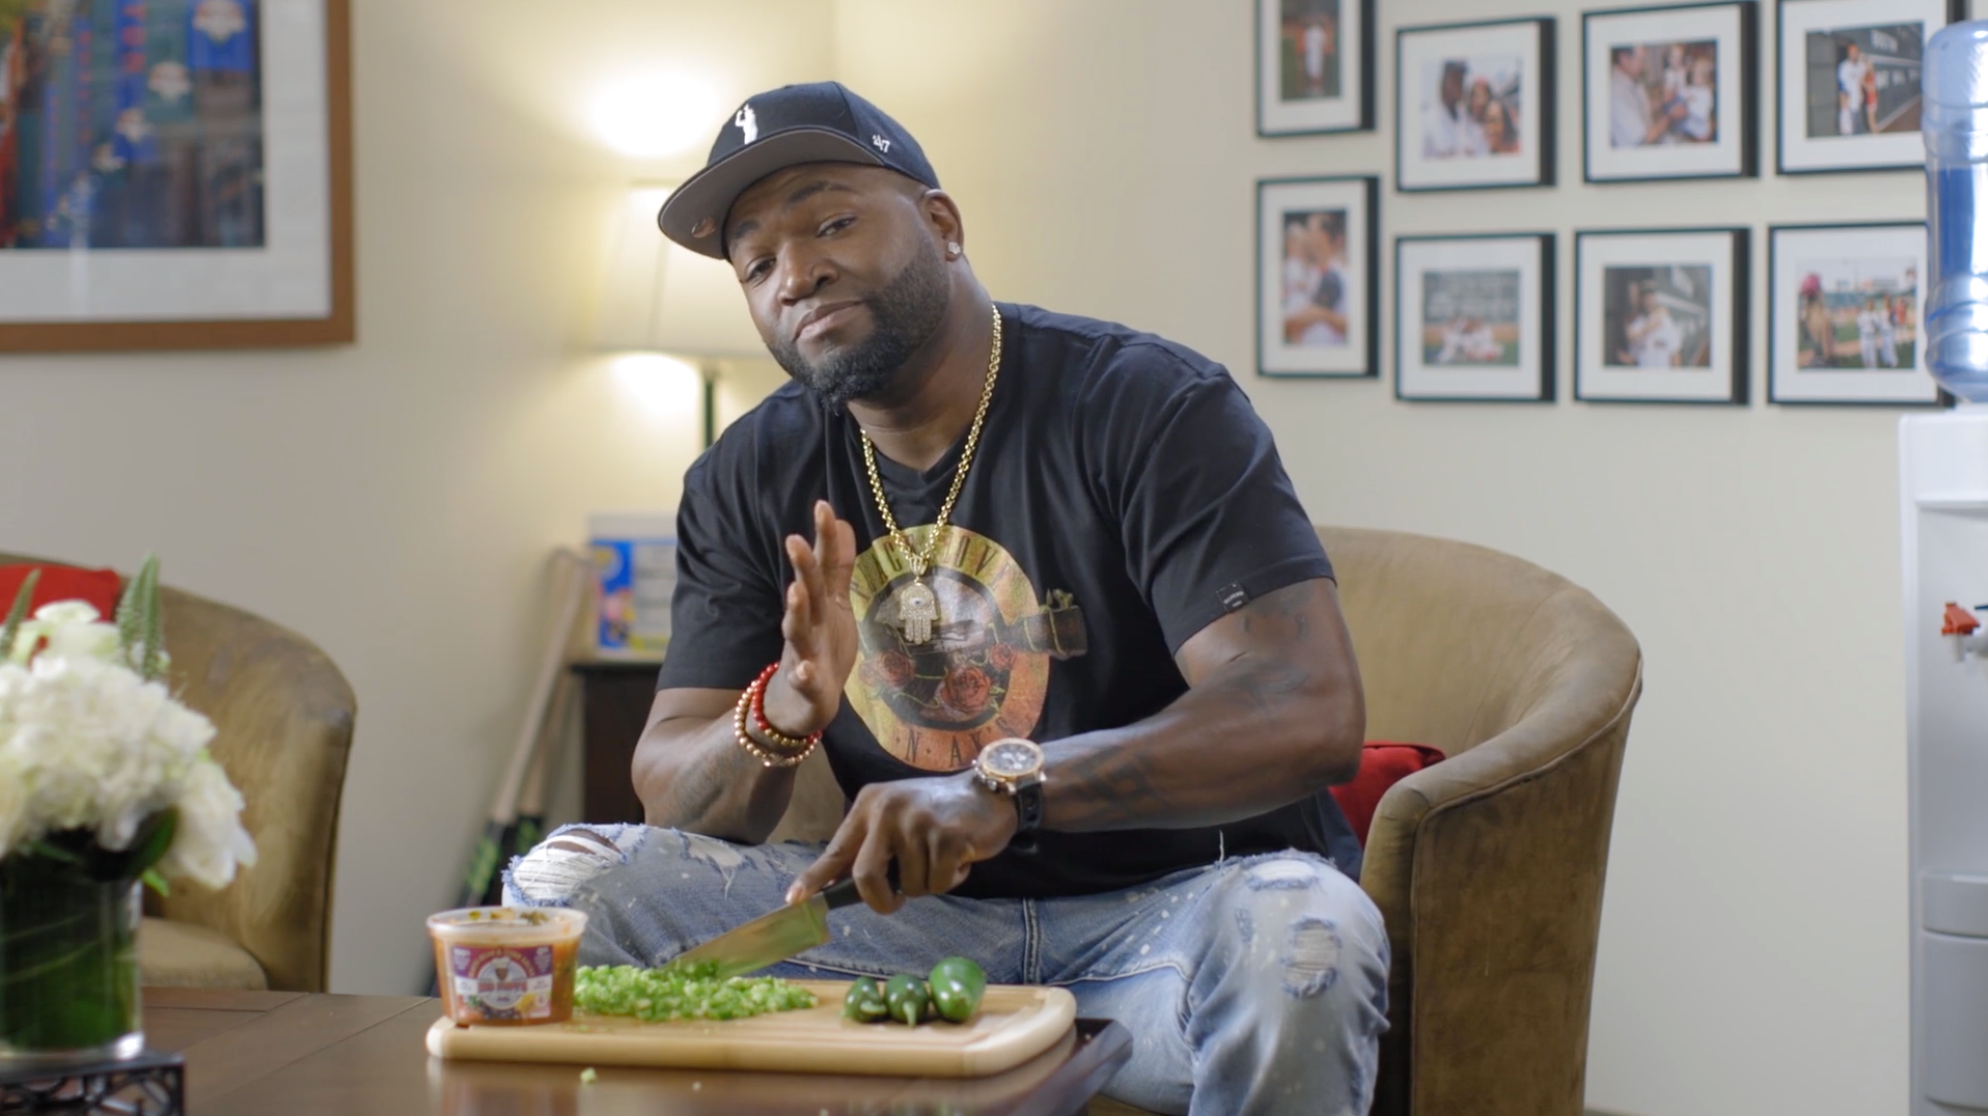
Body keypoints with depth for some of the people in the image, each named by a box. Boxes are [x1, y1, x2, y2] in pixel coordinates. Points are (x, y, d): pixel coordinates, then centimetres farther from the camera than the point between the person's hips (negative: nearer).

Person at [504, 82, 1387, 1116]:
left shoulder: (1152, 406, -11)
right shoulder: (749, 478, 6)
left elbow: (1308, 712, -24)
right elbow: (670, 790, 2)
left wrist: (1004, 788, -37)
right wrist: (780, 715, -22)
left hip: (1166, 905, -4)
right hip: (914, 913, 4)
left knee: (1301, 933, -38)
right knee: (567, 884, -12)